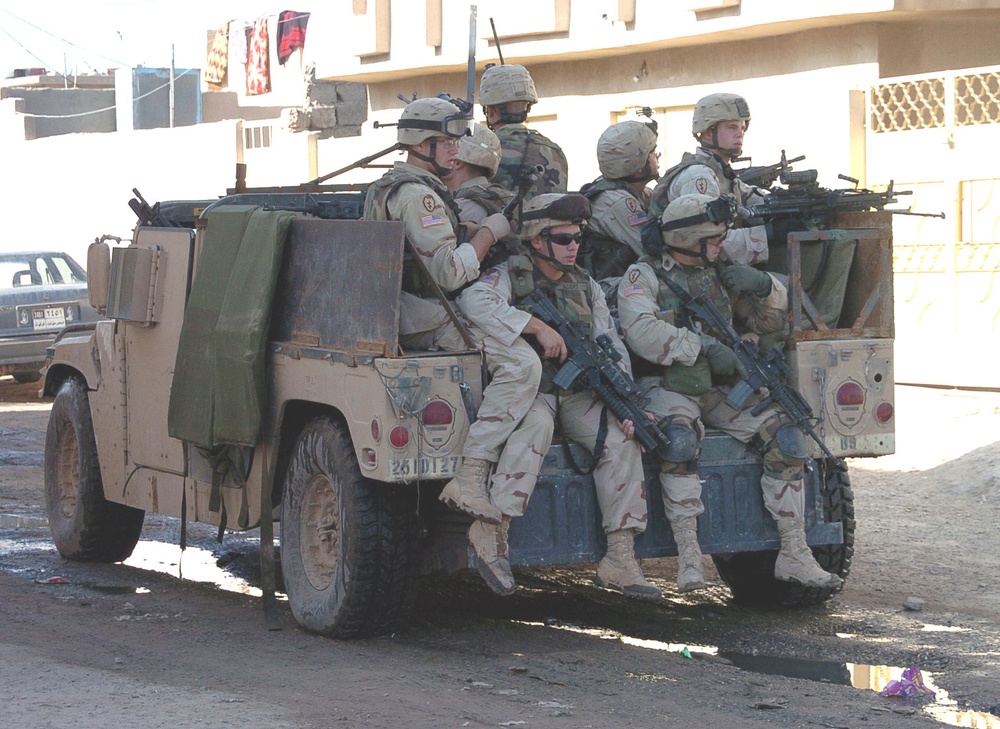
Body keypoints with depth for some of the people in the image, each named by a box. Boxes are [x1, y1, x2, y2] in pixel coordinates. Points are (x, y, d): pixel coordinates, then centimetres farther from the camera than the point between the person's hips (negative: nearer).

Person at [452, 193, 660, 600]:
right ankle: (492, 528, -35)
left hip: (577, 396, 5)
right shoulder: (510, 276, -2)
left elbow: (611, 348, 9)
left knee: (622, 439, -20)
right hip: (527, 393, -5)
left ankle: (619, 558, -20)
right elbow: (474, 301, -25)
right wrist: (538, 327, -27)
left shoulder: (586, 287, 15)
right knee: (536, 425, -38)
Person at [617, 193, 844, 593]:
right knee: (680, 439, -38)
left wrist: (762, 284, -3)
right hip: (668, 389, -6)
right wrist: (705, 346, -22)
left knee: (787, 436, -14)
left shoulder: (716, 273, 15)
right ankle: (687, 554, -31)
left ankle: (794, 554, -10)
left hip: (720, 392, 6)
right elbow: (642, 333, -21)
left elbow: (780, 302, 21)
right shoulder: (643, 276, -3)